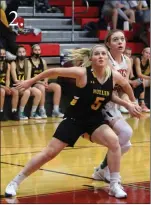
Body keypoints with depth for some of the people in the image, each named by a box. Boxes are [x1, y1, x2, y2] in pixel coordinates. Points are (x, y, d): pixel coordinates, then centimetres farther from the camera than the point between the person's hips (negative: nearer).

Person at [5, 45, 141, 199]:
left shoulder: (114, 76, -9)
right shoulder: (82, 73, -21)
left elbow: (126, 85, 15)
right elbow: (54, 71, -12)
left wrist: (133, 102, 25)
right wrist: (31, 81, -6)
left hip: (94, 120, 3)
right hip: (74, 119, -3)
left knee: (114, 141, -22)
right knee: (50, 153, -4)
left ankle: (114, 186, -9)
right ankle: (14, 183, 8)